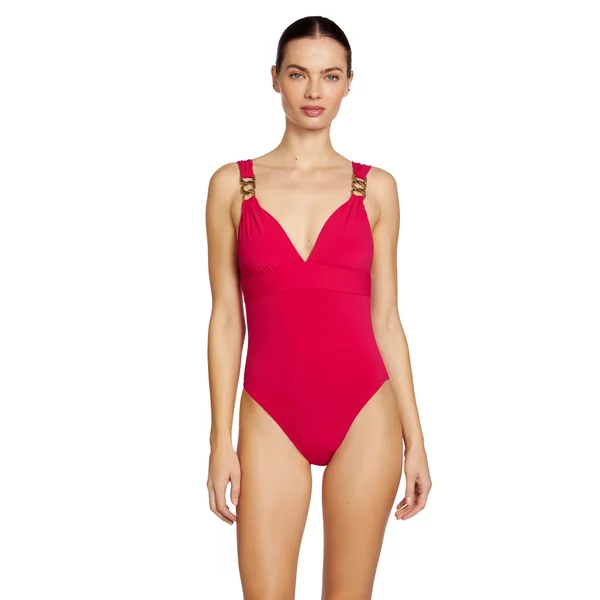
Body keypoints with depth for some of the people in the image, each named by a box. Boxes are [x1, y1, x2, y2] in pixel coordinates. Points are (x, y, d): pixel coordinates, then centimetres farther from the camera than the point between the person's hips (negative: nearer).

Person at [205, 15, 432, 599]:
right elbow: (226, 319, 3)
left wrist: (414, 438, 5)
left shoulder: (376, 188, 6)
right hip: (272, 419, 0)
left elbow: (386, 319, 7)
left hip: (364, 416, 1)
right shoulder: (232, 184, 4)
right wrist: (221, 440, -1)